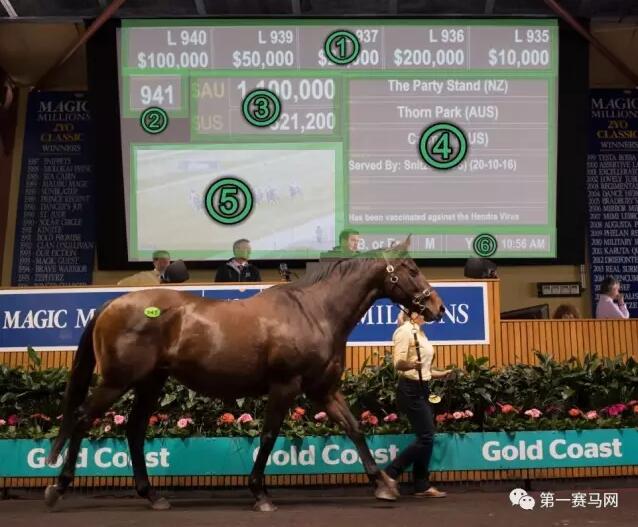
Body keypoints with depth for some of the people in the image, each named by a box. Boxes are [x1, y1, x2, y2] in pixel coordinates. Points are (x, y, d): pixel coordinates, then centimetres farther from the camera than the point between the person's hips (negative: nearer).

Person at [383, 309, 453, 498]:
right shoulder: (405, 331, -12)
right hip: (411, 389, -9)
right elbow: (398, 363, -23)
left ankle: (422, 486, 11)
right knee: (425, 438, -11)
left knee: (426, 437, 7)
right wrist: (412, 365, -41)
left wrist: (441, 374, 21)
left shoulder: (419, 332, 16)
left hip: (421, 389, 9)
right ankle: (388, 475, -7)